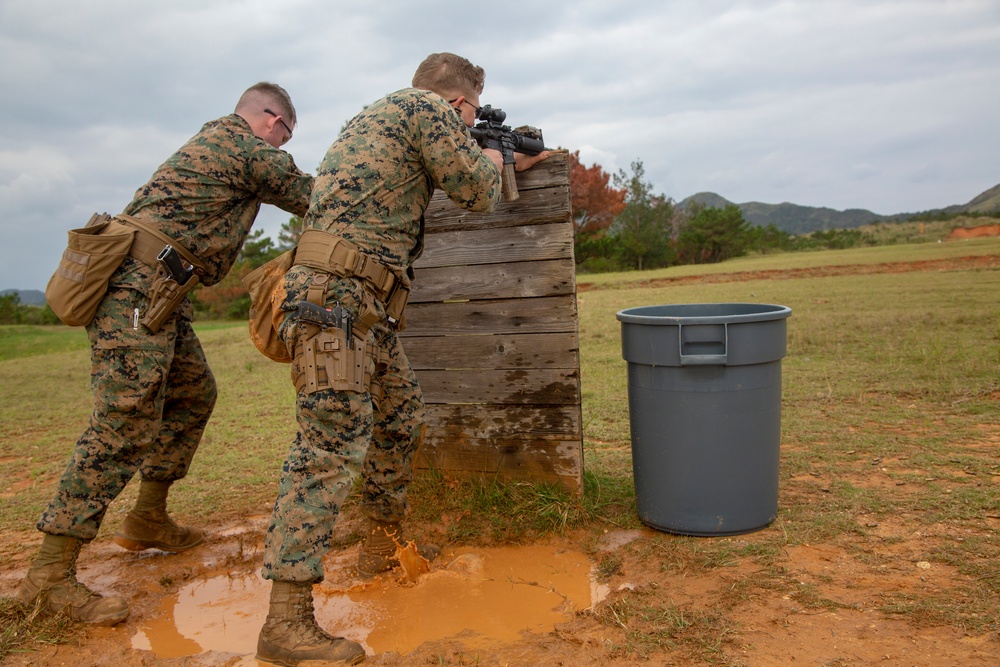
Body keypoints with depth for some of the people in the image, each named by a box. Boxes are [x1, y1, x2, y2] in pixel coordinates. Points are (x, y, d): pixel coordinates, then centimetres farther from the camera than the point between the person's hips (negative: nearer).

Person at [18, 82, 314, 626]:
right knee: (127, 419, -13)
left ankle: (148, 520, 25)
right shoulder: (254, 150, -5)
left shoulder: (215, 138, 23)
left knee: (193, 394, 16)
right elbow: (311, 199, 4)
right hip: (139, 287, -11)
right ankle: (50, 573, -10)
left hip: (158, 294, 11)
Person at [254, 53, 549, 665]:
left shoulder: (388, 112, 26)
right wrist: (493, 161, 19)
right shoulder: (428, 108, -3)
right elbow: (478, 192, -2)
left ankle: (385, 545, 35)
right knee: (333, 445, -13)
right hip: (337, 294, -10)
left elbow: (451, 175, 39)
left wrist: (508, 165, 45)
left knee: (401, 420, 19)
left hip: (369, 305, 10)